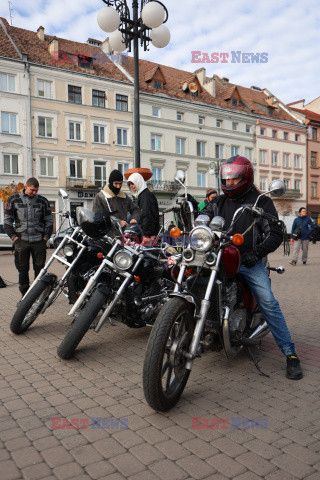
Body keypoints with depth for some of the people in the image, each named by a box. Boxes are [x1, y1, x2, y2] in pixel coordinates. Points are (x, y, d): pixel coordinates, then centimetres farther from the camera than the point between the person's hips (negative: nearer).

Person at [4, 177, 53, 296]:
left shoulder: (43, 201, 10)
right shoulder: (14, 200, 7)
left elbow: (49, 221, 13)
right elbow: (7, 221, 7)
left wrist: (46, 237, 2)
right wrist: (14, 237, -3)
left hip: (39, 241, 1)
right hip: (21, 241, 0)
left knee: (40, 269, 2)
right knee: (23, 270, 4)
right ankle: (25, 295, 14)